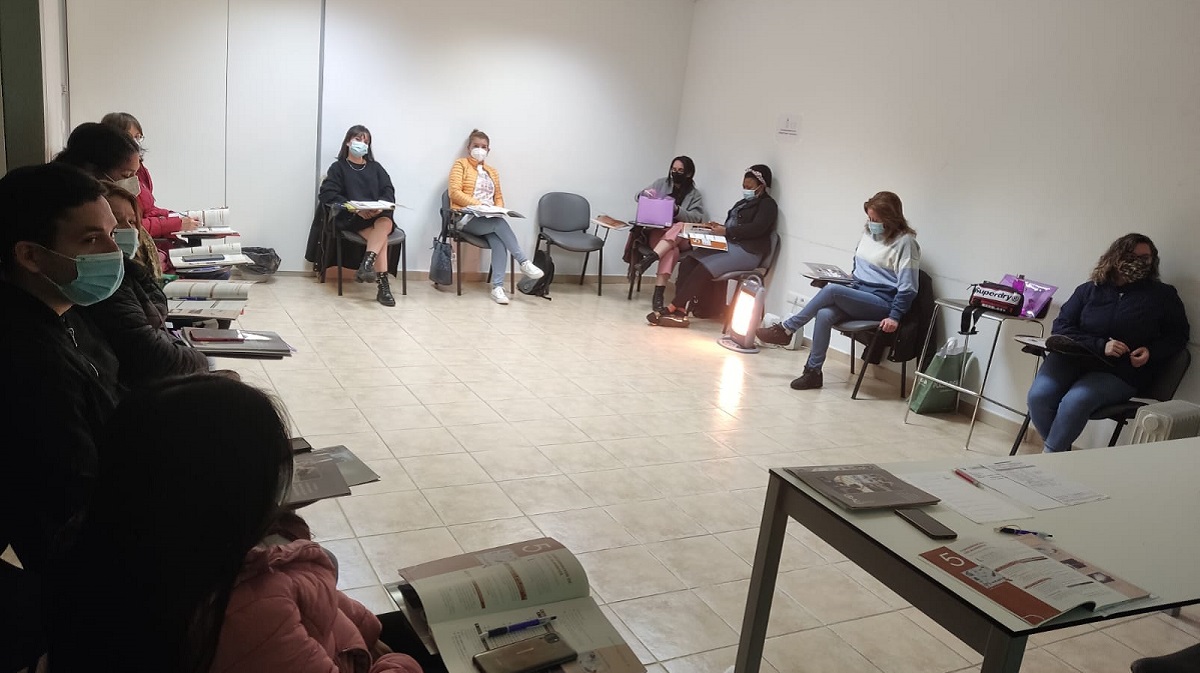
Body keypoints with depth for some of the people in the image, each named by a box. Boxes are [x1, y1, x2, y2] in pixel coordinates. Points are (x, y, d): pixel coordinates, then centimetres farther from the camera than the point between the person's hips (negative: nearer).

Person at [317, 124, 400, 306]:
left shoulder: (375, 167, 21)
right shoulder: (338, 167, 11)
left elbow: (389, 192, 8)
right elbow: (328, 195, -4)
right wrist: (356, 209, -20)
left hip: (378, 215, 3)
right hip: (351, 218, -3)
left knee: (385, 223, -35)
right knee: (381, 237, -32)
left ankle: (366, 264, -46)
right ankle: (382, 286, -39)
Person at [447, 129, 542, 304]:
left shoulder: (492, 171, 24)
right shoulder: (460, 165, 6)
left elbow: (498, 197, 21)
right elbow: (454, 192, -8)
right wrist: (477, 204, -20)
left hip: (490, 219, 4)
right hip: (467, 219, -4)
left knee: (499, 241, -31)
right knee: (500, 223, -34)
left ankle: (497, 287, -36)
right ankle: (524, 263, -31)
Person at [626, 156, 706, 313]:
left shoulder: (695, 195, 9)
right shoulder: (661, 184, 12)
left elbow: (696, 218, -5)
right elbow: (638, 197, 10)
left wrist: (677, 210, -23)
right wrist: (645, 194, -15)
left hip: (680, 237, 0)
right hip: (657, 230, 0)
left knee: (680, 226, -39)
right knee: (671, 250, -37)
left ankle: (648, 260, -51)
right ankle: (658, 295, -48)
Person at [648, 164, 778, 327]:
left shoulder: (767, 204, 0)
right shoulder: (743, 203, 27)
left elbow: (756, 228, -15)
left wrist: (726, 231, -16)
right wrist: (718, 227, 2)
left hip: (747, 251, -8)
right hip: (728, 245, 9)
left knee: (703, 269, -28)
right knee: (688, 263, -16)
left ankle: (671, 308, -26)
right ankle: (680, 311, -26)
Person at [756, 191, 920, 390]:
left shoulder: (905, 241, -10)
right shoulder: (868, 232, 12)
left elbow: (908, 287, -13)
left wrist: (894, 317, -19)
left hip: (882, 302, -6)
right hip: (858, 294, 6)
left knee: (832, 289, -29)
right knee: (824, 314, -26)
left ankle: (786, 329, -15)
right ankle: (813, 372, -20)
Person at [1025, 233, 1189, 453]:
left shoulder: (1163, 295, 10)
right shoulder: (1089, 290, 10)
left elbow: (1177, 336, 15)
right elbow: (1061, 327, 3)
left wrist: (1151, 352, -7)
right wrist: (1100, 346, -12)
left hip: (1121, 371, -2)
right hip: (1073, 358, 2)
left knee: (1075, 401, -33)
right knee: (1039, 395, -27)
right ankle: (1060, 452, -6)